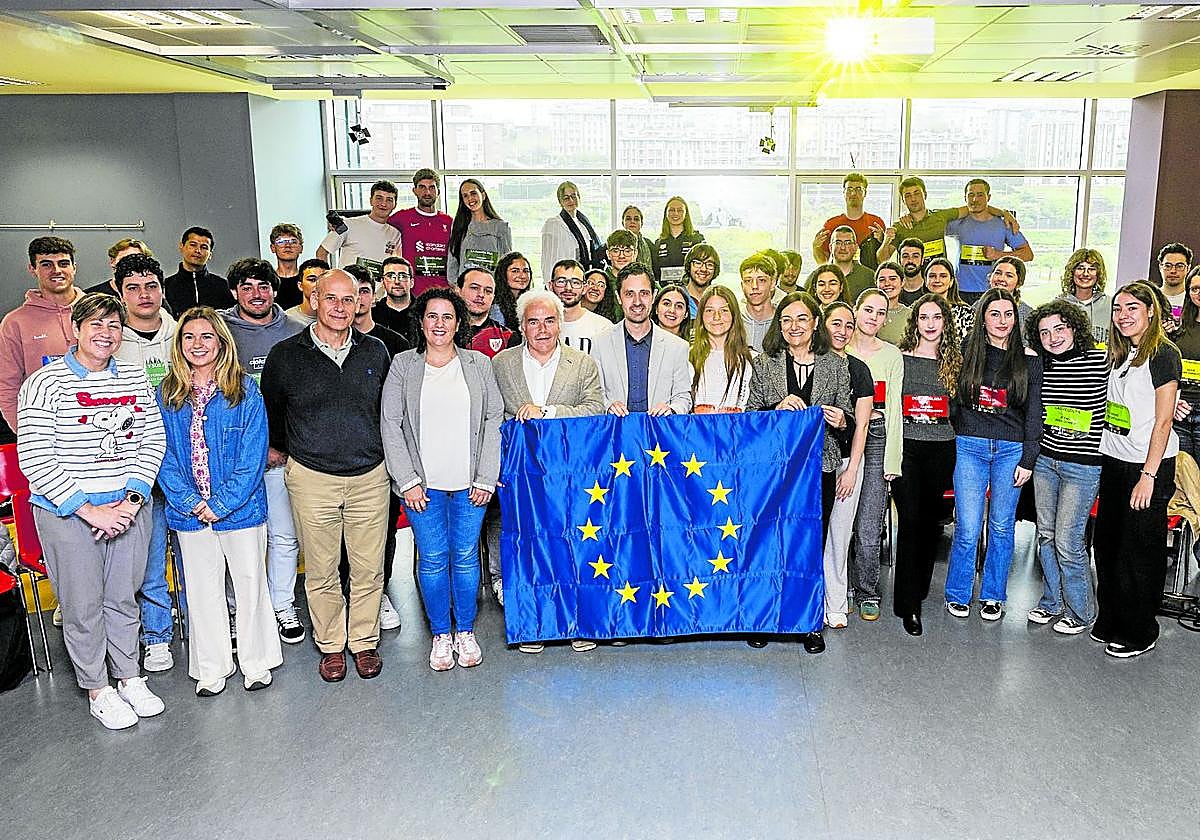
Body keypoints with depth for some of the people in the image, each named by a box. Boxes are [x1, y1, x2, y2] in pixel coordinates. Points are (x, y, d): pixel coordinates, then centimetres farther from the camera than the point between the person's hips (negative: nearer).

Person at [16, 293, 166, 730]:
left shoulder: (135, 378, 6)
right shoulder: (45, 384, -8)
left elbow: (153, 440, 6)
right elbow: (35, 461, -12)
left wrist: (131, 499, -7)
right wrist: (90, 511, -16)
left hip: (129, 507, 4)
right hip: (67, 512, -4)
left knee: (123, 597, 15)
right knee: (84, 605, 6)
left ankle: (129, 677, 31)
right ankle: (98, 690, 22)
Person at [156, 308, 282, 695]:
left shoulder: (245, 389, -6)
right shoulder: (167, 394, 3)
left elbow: (253, 457, -10)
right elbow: (164, 455, 0)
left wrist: (221, 504, -15)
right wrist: (190, 502, -12)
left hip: (241, 509, -2)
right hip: (189, 513, 3)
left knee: (250, 583, 9)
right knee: (202, 590, 13)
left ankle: (256, 662, 26)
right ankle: (211, 669, 27)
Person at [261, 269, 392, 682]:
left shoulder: (375, 352, 4)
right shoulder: (285, 355, -2)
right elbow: (270, 412, 14)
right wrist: (286, 450, 18)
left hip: (370, 477, 1)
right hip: (312, 478, -1)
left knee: (368, 568, 7)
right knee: (321, 570, 8)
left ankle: (364, 640, 25)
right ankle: (330, 645, 25)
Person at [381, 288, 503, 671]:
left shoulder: (479, 364, 5)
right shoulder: (403, 365, 3)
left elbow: (494, 421, 4)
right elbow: (391, 425, 0)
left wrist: (486, 478, -3)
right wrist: (407, 480, -6)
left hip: (470, 484, 1)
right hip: (422, 484, -1)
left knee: (466, 556, 7)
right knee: (432, 559, 4)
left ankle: (466, 632, 23)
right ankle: (440, 635, 20)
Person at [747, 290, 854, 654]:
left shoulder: (836, 365, 7)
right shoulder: (765, 363, 5)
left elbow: (846, 416, 11)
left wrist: (840, 419, -11)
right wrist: (778, 409, -14)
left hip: (819, 464, 1)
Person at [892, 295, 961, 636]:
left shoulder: (954, 360, 10)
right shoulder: (900, 358, 1)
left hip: (941, 449, 3)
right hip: (906, 446, -3)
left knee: (931, 519, 10)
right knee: (910, 520, -7)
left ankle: (920, 586, 28)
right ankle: (908, 605, -1)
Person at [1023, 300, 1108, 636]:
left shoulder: (1103, 361, -10)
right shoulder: (1040, 365, 3)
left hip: (1083, 465, -5)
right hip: (1045, 459, 5)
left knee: (1067, 540, -4)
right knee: (1046, 534, 13)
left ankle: (1081, 612, 16)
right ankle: (1052, 602, 30)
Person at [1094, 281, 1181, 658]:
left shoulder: (1163, 355, -10)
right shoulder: (1120, 354, 12)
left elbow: (1163, 420, -13)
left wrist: (1149, 475, -16)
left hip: (1149, 465, -7)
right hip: (1114, 462, 7)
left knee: (1140, 550, 1)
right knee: (1107, 542, 10)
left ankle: (1140, 633, 15)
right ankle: (1110, 621, 24)